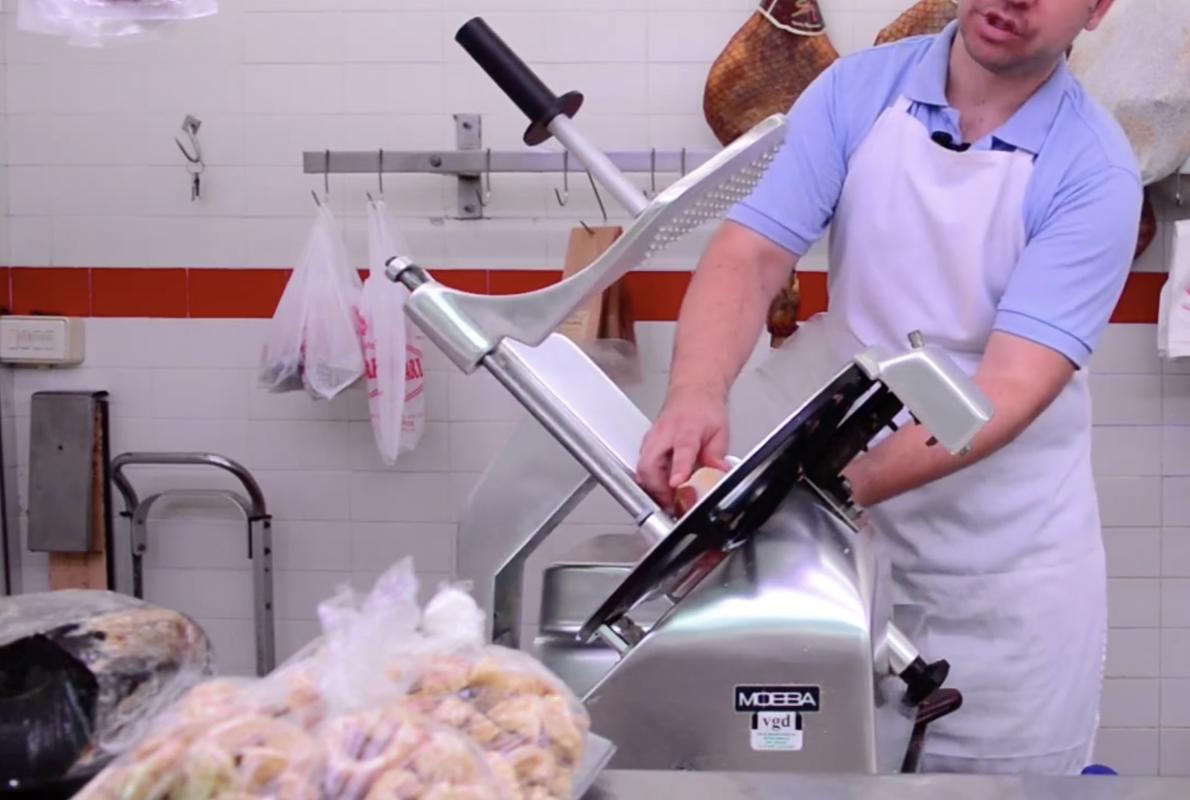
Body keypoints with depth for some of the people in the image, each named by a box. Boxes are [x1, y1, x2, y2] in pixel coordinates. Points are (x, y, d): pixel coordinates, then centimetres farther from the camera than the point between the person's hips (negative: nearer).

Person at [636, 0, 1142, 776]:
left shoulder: (1094, 170, -15)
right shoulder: (857, 89, -6)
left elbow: (1012, 386, -24)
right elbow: (749, 252, -14)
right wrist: (697, 392, -35)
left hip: (1003, 559, -2)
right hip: (854, 529, 2)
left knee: (997, 765, 13)